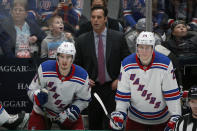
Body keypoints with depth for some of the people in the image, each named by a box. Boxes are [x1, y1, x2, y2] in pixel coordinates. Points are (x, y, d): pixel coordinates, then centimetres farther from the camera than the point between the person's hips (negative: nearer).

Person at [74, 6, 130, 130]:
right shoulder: (82, 40, 2)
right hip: (92, 88, 2)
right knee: (94, 125, 9)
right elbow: (77, 64, 10)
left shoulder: (118, 37, 0)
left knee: (110, 124, -9)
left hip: (112, 87, -2)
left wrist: (120, 79, -6)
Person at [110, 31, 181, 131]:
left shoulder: (165, 64, -17)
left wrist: (175, 118, -16)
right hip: (135, 118, 1)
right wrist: (119, 113, -14)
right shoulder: (127, 65, -13)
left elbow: (172, 93, -14)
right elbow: (122, 93, -6)